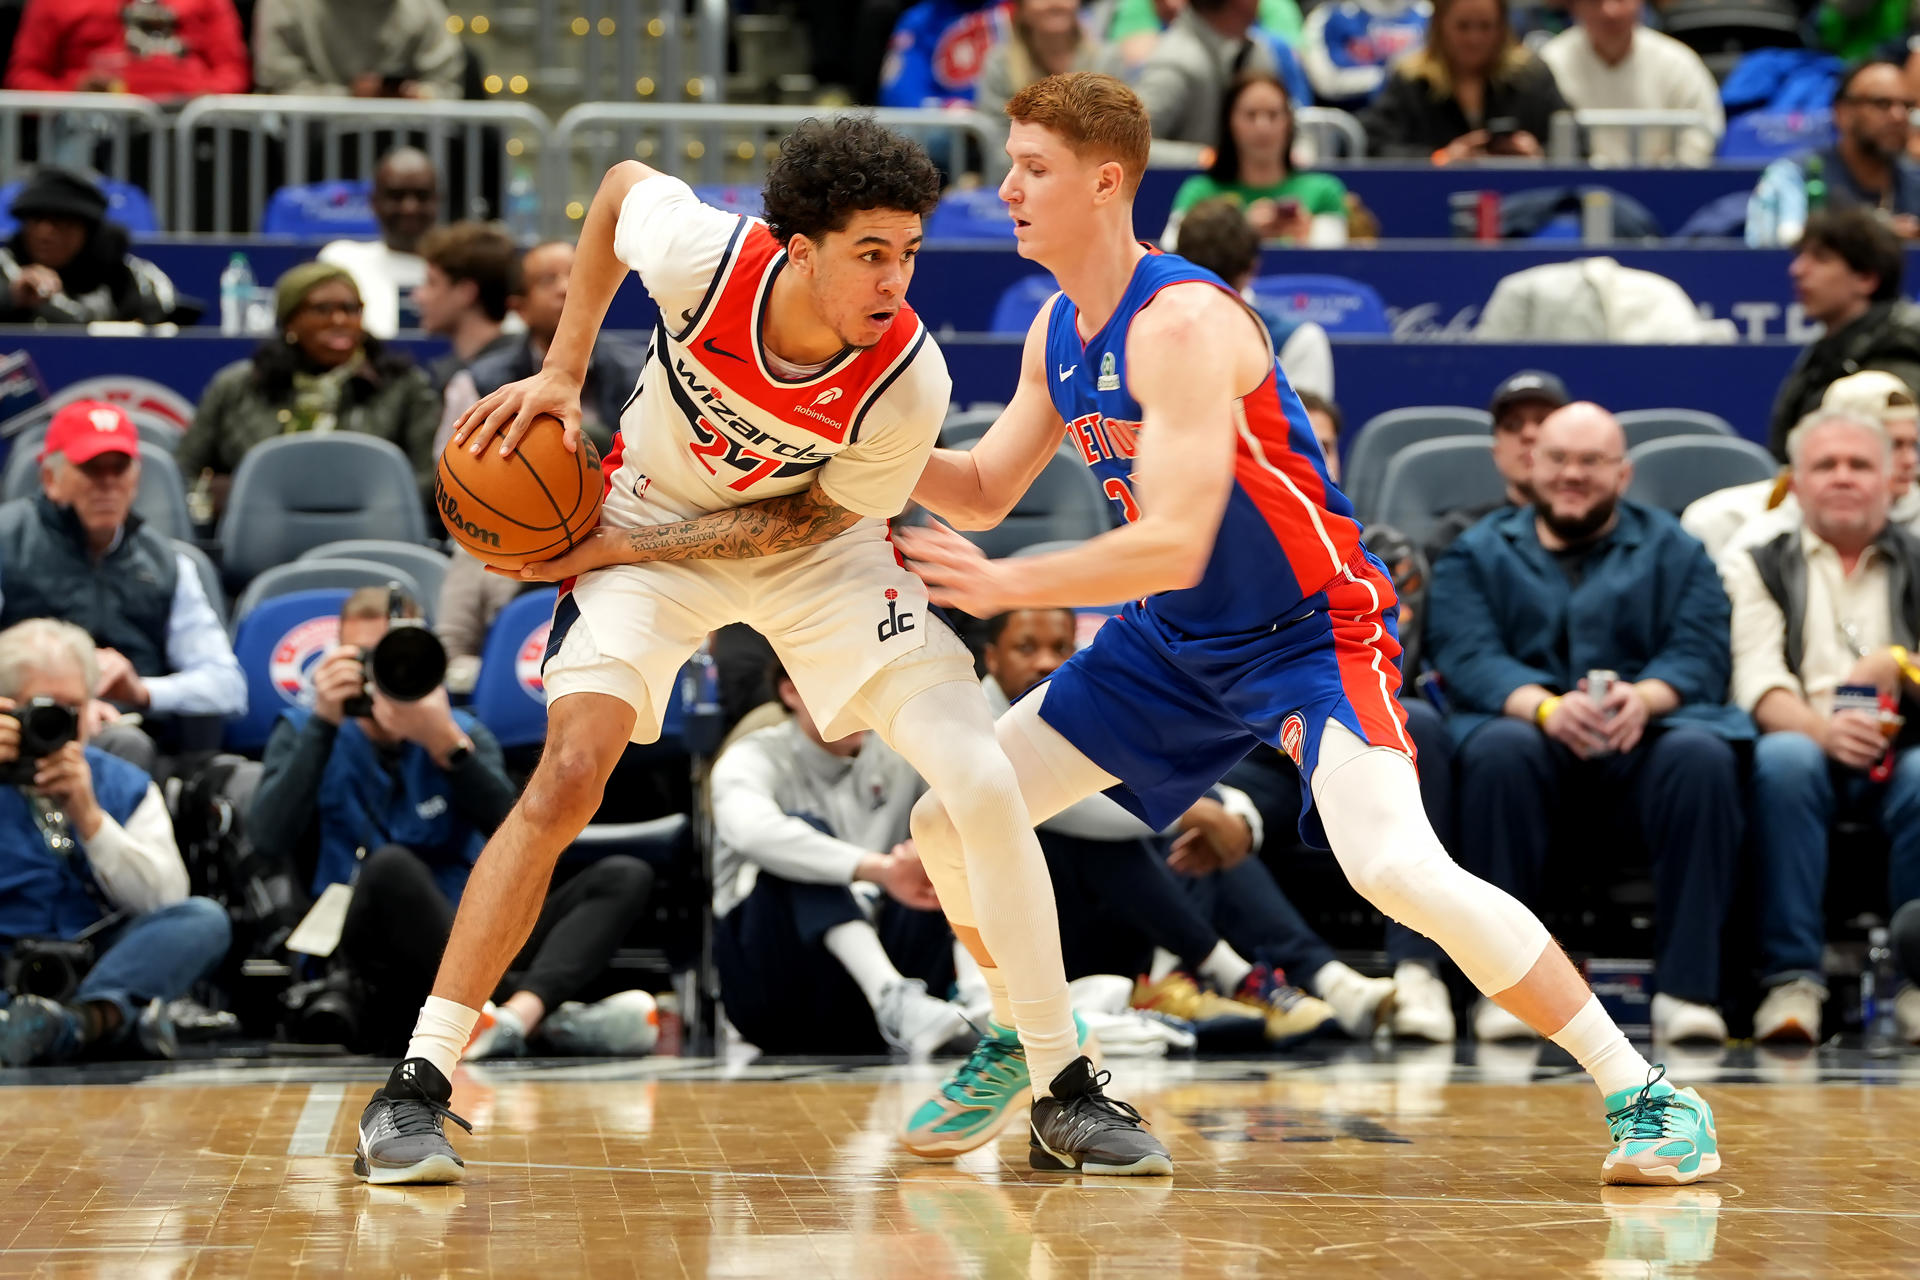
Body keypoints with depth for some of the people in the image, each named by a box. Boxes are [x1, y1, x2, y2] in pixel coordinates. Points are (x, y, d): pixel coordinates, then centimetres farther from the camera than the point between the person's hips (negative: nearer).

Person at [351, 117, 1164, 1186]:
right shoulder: (705, 255, -30)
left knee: (985, 785, -13)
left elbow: (809, 519, -15)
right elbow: (624, 183, -6)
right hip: (651, 510, 0)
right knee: (569, 777, -21)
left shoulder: (909, 383, -29)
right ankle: (418, 1088, -13)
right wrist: (563, 373, -7)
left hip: (813, 545, 1)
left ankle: (1063, 1092, 2)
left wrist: (619, 547, -19)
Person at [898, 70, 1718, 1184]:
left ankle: (1651, 1097, -20)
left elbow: (1174, 546, -32)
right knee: (950, 821, 6)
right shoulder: (1059, 332, 3)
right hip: (1172, 643, 9)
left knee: (1396, 868, -29)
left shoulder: (1182, 321, -25)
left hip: (1311, 631, -9)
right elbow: (985, 491, 13)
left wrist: (1007, 585, -32)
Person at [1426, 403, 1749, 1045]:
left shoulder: (1672, 550, 19)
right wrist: (1543, 707, -23)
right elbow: (1465, 656, -1)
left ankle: (1687, 988, -33)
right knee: (1499, 752, -36)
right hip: (1527, 725, -1)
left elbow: (1700, 654, 2)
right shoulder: (1477, 553, 17)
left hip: (1642, 737, 1)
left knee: (1702, 756, -33)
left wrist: (1643, 698, -23)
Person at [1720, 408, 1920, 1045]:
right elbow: (1758, 681, 0)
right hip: (1803, 740, 0)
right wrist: (1823, 728, -20)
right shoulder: (1756, 565, 18)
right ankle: (1791, 979, -35)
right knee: (1783, 761, -36)